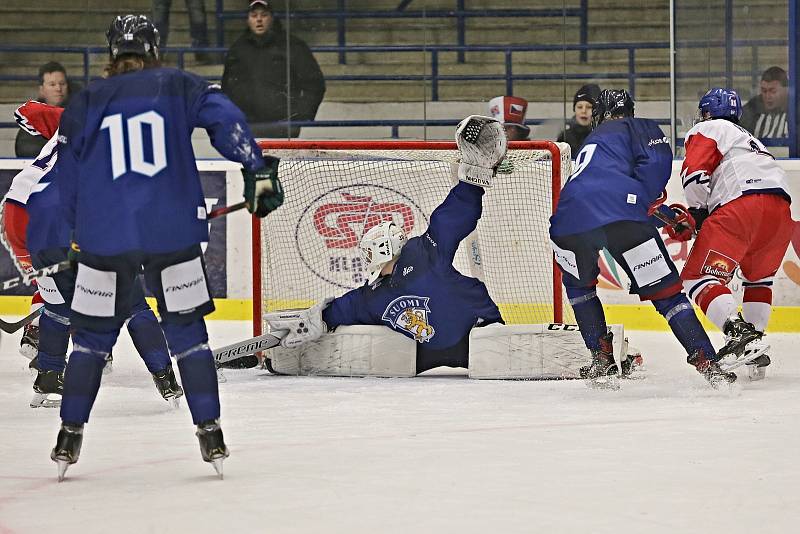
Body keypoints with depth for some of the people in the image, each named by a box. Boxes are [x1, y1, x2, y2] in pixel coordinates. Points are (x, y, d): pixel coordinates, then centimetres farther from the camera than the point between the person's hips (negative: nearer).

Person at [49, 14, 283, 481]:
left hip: (104, 238, 1)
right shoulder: (180, 87, 8)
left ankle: (70, 437, 14)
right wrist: (258, 170, -8)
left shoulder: (85, 103, 12)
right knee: (187, 331, 10)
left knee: (92, 336, 13)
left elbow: (67, 184, 14)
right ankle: (211, 434, 6)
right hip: (173, 232, -1)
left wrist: (84, 232, 27)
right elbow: (226, 119, -9)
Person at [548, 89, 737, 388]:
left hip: (570, 221, 4)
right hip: (622, 214, -3)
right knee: (665, 292, 5)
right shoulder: (638, 128, 24)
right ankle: (708, 365, -4)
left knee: (578, 285, 31)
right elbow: (657, 163, 3)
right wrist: (643, 202, 12)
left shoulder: (590, 143, 40)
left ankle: (601, 361, 21)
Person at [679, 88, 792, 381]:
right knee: (758, 277, 30)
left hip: (741, 206, -7)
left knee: (699, 277, -8)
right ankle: (754, 345, 20)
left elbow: (694, 171, -1)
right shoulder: (749, 139, 40)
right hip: (781, 209, 8)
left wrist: (698, 213, 11)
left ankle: (739, 331, -30)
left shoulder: (708, 130, 15)